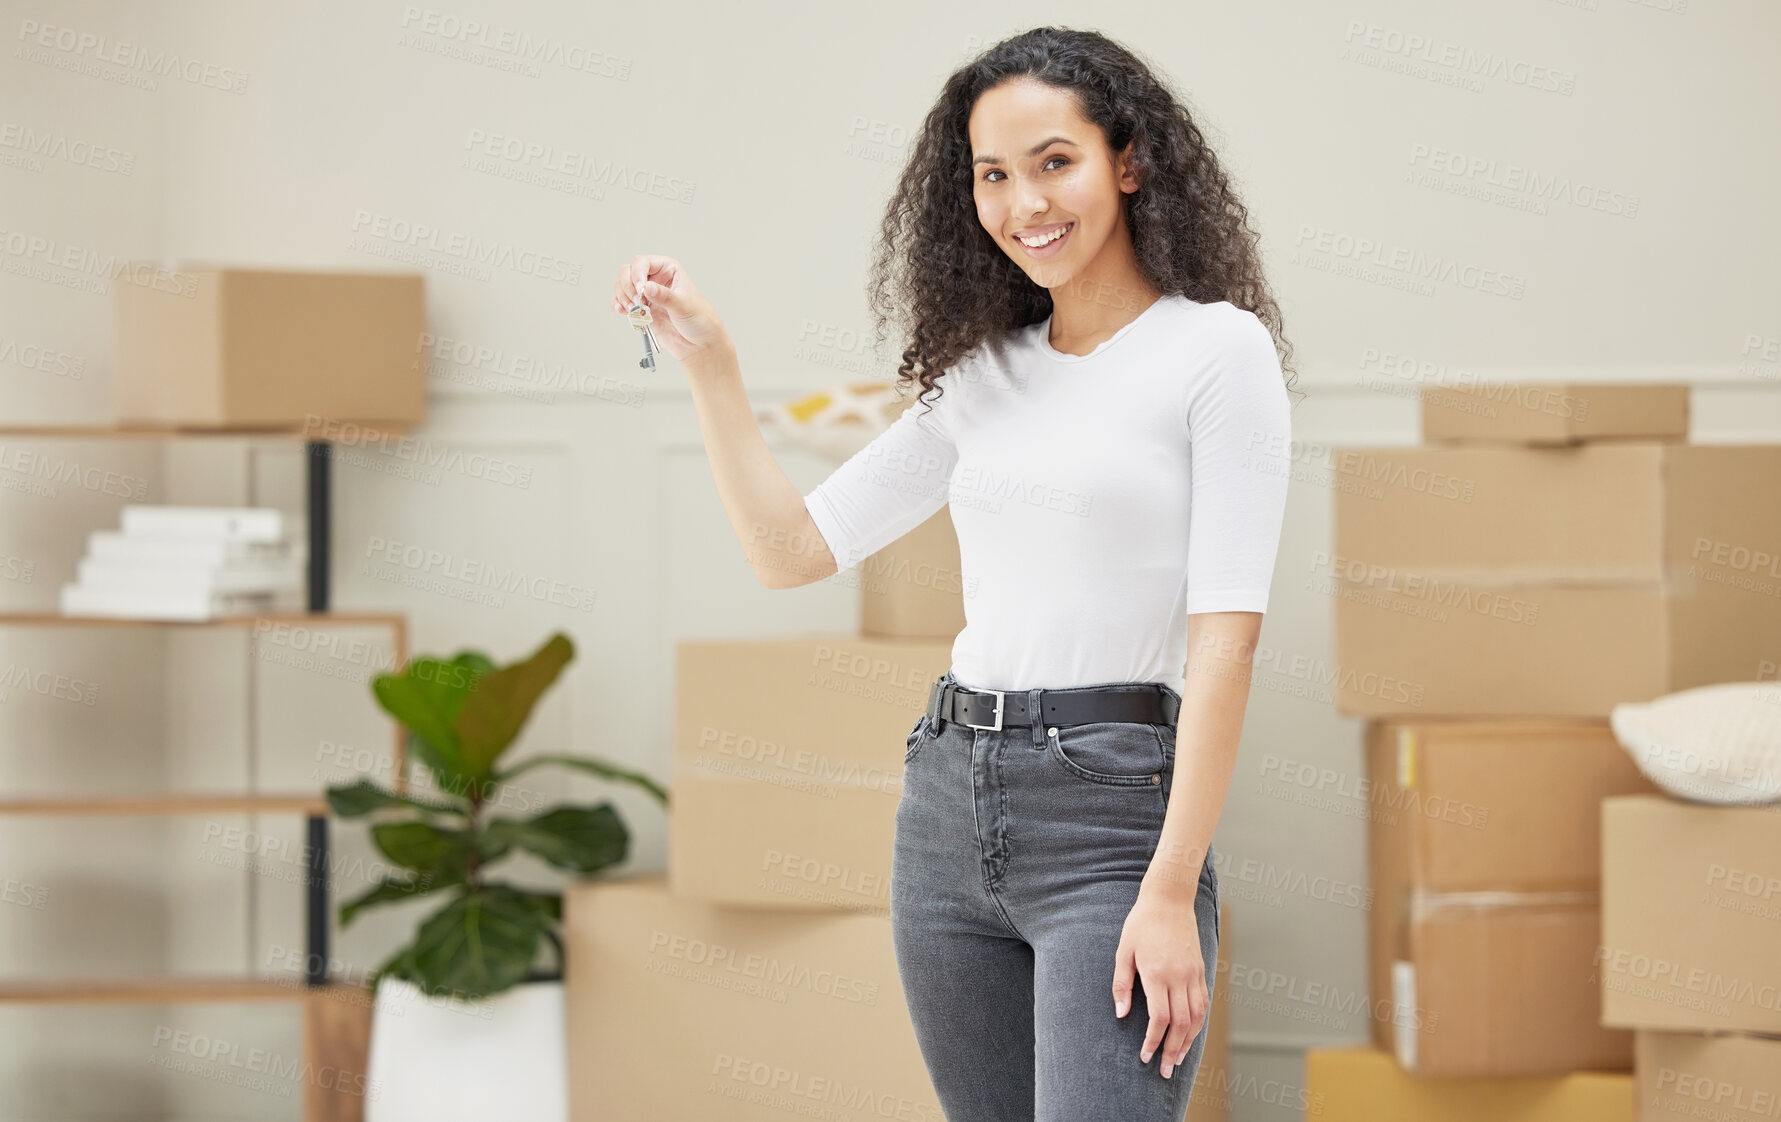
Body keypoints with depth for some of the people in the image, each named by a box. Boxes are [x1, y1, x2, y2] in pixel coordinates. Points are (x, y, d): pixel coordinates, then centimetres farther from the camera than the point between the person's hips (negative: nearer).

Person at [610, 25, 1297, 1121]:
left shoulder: (1217, 350, -4)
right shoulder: (982, 375, 14)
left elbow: (1225, 636, -11)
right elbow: (791, 548, 17)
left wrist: (1172, 895, -18)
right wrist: (710, 362, 6)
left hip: (1113, 804, -6)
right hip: (950, 805, 6)